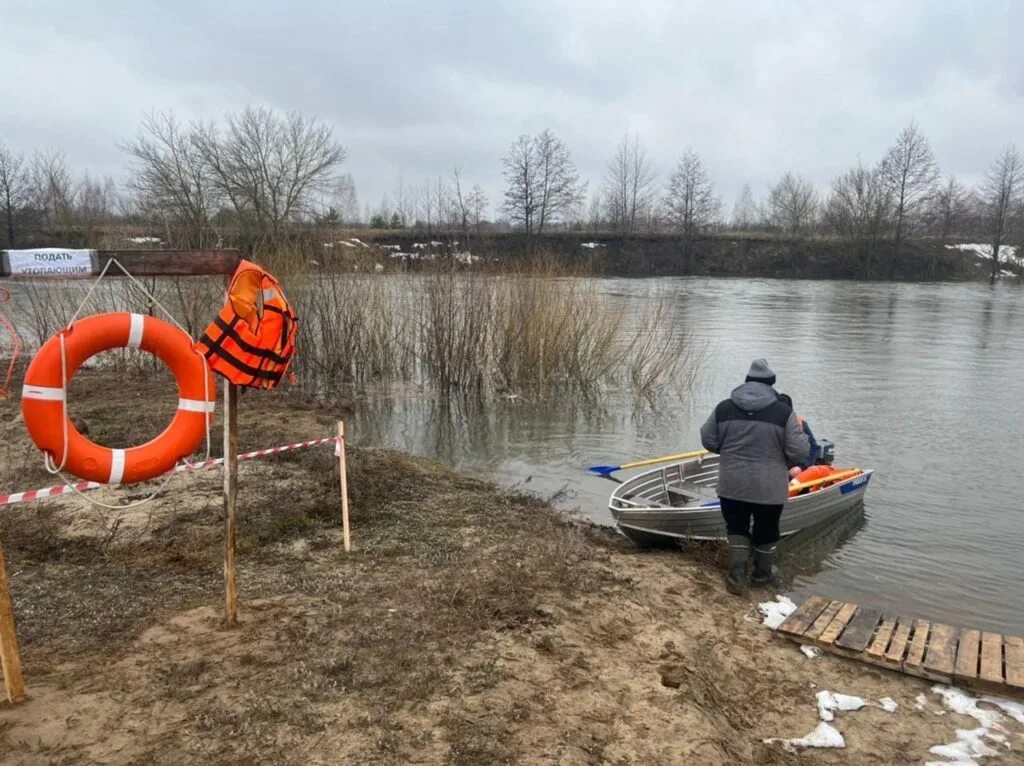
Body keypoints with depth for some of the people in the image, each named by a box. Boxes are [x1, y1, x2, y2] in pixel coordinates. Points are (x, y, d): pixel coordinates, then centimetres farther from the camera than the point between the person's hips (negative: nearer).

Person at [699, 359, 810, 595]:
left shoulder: (723, 408, -4)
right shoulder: (783, 412, -11)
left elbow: (708, 441, 3)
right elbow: (799, 451, -12)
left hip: (733, 485, 1)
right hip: (770, 487, -1)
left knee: (737, 529, 17)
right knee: (766, 531, 19)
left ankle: (736, 577, 11)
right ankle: (762, 573, 37)